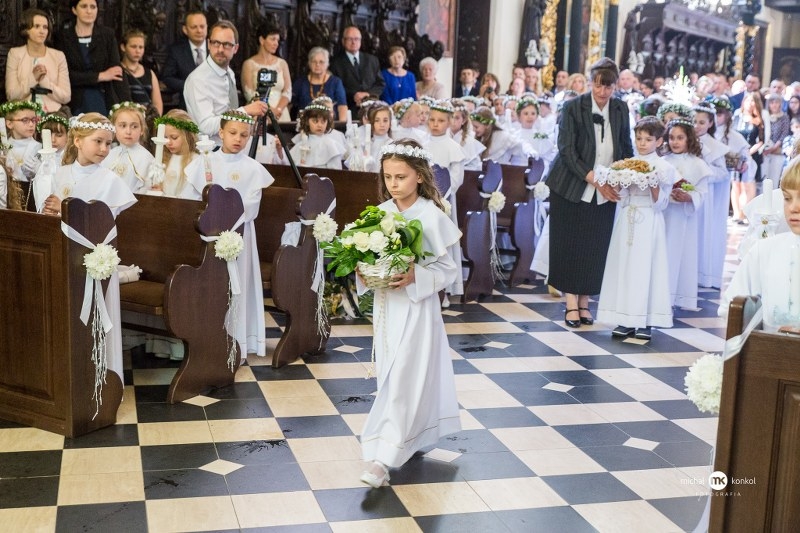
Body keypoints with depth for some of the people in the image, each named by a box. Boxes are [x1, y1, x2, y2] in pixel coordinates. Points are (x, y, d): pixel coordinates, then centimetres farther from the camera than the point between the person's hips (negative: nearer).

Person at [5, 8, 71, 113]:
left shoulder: (58, 55, 7)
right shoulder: (15, 53, 6)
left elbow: (66, 97, 1)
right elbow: (11, 95, 0)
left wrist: (44, 80, -10)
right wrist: (33, 78, -10)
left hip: (53, 113, 1)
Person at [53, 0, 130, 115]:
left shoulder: (108, 35, 6)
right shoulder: (63, 36, 4)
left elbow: (117, 72, 0)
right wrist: (100, 76, -8)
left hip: (105, 104, 1)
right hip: (75, 106, 0)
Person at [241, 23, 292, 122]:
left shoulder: (282, 63, 11)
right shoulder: (249, 64, 2)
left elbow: (287, 92, 5)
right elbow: (249, 94, -6)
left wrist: (278, 109, -13)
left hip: (281, 115, 3)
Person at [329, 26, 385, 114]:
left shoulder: (372, 60, 17)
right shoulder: (336, 62, 6)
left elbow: (381, 84, 14)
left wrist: (369, 94, -5)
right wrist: (353, 95, -15)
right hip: (348, 110, -3)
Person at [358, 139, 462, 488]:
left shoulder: (432, 217, -12)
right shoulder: (380, 213, 3)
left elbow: (448, 269, -10)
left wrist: (415, 277, -24)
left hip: (416, 306, -6)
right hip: (385, 305, 6)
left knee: (403, 379, -7)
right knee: (392, 376, 14)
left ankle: (382, 457, -8)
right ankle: (409, 439, 32)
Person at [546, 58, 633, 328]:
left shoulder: (621, 108, 3)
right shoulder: (573, 107, -9)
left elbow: (626, 147, 13)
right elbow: (567, 151, -13)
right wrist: (594, 179, -20)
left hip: (606, 193, 3)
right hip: (572, 189, -3)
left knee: (595, 249, 3)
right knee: (570, 246, 0)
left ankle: (584, 303, 14)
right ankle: (571, 304, 9)